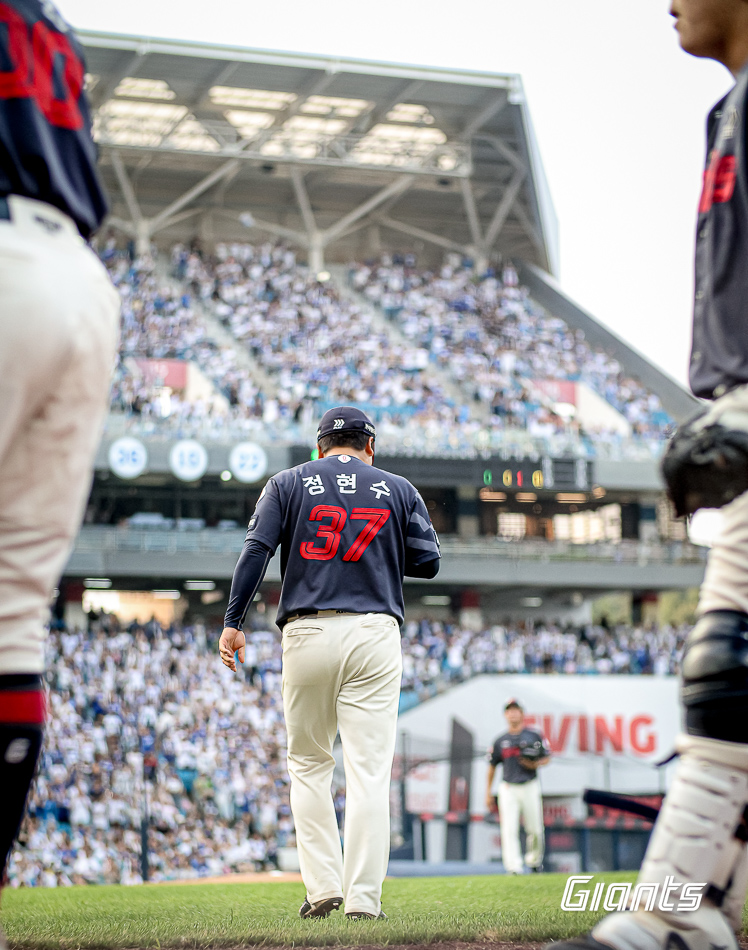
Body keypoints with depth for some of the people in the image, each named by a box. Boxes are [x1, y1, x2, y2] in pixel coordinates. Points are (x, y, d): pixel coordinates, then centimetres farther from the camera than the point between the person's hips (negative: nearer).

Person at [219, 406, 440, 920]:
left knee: (308, 762, 13)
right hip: (375, 635, 0)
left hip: (307, 633, 0)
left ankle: (323, 886, 6)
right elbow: (428, 562, 5)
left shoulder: (288, 483, 9)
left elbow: (256, 550, -2)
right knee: (369, 770, -1)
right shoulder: (398, 489, 11)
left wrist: (233, 622, -2)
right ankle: (363, 897, -6)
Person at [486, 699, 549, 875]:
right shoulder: (500, 741, 8)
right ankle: (514, 868, -15)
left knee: (535, 829, 3)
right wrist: (488, 794, 11)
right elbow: (492, 766, 13)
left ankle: (534, 861, 27)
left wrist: (534, 764, -15)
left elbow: (547, 758, 6)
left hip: (530, 787, -1)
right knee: (509, 830, -11)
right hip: (508, 789, 1)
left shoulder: (534, 736, 2)